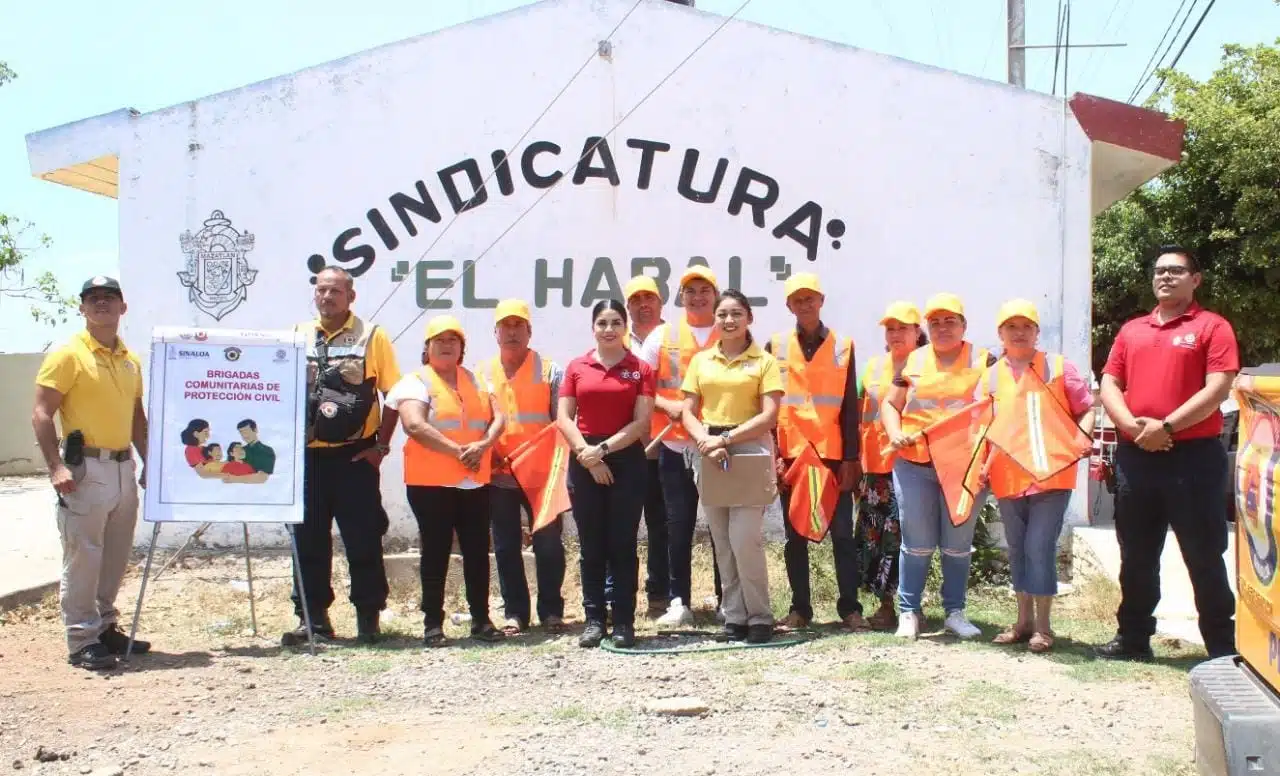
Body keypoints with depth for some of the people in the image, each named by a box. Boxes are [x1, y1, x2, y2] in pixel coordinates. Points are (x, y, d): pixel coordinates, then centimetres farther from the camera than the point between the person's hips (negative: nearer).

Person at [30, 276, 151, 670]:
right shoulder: (68, 355, -6)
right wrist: (56, 467, -20)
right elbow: (41, 414, -11)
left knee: (116, 556, 13)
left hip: (123, 467, 7)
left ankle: (105, 627, 26)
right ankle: (82, 641, 2)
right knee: (82, 557, -4)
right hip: (86, 468, -7)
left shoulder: (130, 360, 14)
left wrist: (148, 461, 15)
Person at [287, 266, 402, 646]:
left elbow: (394, 394, -1)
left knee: (363, 539, 1)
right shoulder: (298, 336, 10)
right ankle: (313, 618, 17)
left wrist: (381, 445, -6)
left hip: (354, 455, -3)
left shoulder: (372, 336, 1)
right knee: (308, 540, 8)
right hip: (307, 456, 3)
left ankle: (368, 616, 12)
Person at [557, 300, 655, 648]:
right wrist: (587, 454, -10)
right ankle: (594, 619, 10)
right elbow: (564, 418, 3)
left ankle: (624, 622, 6)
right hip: (584, 462, 2)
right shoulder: (576, 367, 8)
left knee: (623, 544, 1)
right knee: (591, 546, 5)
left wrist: (604, 449, -12)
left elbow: (641, 422, -4)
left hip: (626, 460, -1)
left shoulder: (640, 369, 3)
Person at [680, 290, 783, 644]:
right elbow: (688, 413, 8)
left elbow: (769, 415, -8)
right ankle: (734, 617, 13)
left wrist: (726, 438, -14)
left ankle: (760, 617, 3)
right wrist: (706, 441, -11)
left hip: (750, 450, -4)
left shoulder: (763, 361, 0)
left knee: (744, 538, -11)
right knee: (722, 542, 6)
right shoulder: (701, 360, 11)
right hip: (709, 453, 4)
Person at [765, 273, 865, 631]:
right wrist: (773, 453, -6)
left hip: (834, 455, 0)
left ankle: (850, 608, 8)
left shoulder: (842, 346, 4)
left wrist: (850, 458, -3)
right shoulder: (776, 347, 5)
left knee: (842, 534, 2)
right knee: (795, 536, 6)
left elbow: (850, 408, 3)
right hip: (791, 454, 1)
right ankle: (800, 608, 13)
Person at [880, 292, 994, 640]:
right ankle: (909, 611, 12)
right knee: (917, 543, 4)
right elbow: (890, 404, 13)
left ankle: (955, 612, 17)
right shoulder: (913, 361, 10)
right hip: (914, 464, 1)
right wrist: (895, 434, -5)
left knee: (958, 544, 6)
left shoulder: (983, 361, 5)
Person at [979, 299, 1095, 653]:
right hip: (1008, 478, 4)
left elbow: (1086, 410, 3)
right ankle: (1024, 621, 23)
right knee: (1018, 549, 12)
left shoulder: (1059, 367, 2)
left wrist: (1083, 438, -15)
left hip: (1052, 474, -4)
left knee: (1040, 547, -7)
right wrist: (980, 464, -5)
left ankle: (1042, 626, 3)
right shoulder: (990, 377, 9)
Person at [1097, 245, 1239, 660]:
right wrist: (1132, 425, -9)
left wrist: (1166, 426, -17)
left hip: (1193, 456, -5)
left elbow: (1217, 389, -11)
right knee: (1136, 556, 12)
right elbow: (1109, 385, 10)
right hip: (1135, 456, 5)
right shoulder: (1131, 330, 15)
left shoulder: (1212, 327, -1)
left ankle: (1223, 648, 9)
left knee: (1203, 556, 0)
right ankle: (1133, 637, 23)